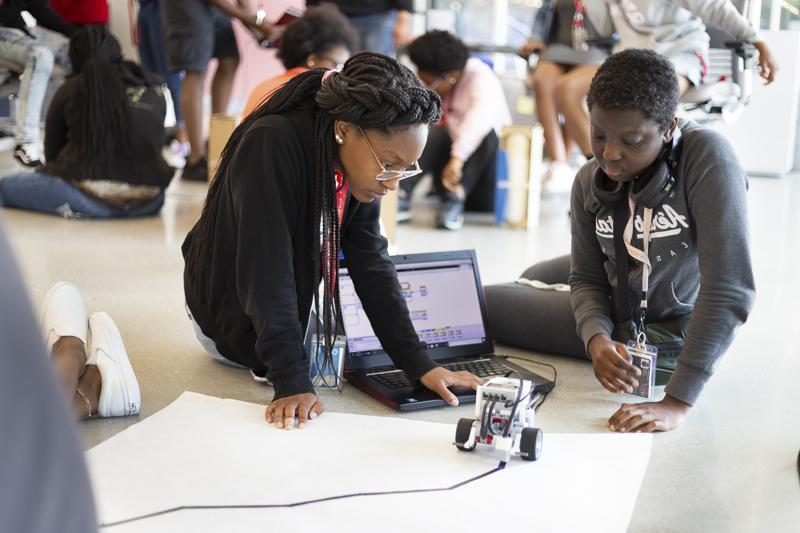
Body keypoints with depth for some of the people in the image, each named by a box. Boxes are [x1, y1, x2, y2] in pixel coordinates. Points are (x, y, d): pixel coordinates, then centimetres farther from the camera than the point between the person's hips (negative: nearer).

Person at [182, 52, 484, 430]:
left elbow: (373, 269, -12)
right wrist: (292, 382, -39)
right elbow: (266, 272, -36)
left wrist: (420, 366, -18)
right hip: (234, 317, -6)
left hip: (301, 298, 7)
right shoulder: (271, 145, -33)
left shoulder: (361, 166, -12)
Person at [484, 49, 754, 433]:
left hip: (671, 328, -6)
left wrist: (678, 402, -39)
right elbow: (587, 279, -5)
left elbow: (730, 290, -35)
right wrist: (596, 339, -28)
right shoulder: (590, 181, -11)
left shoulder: (707, 158, -31)